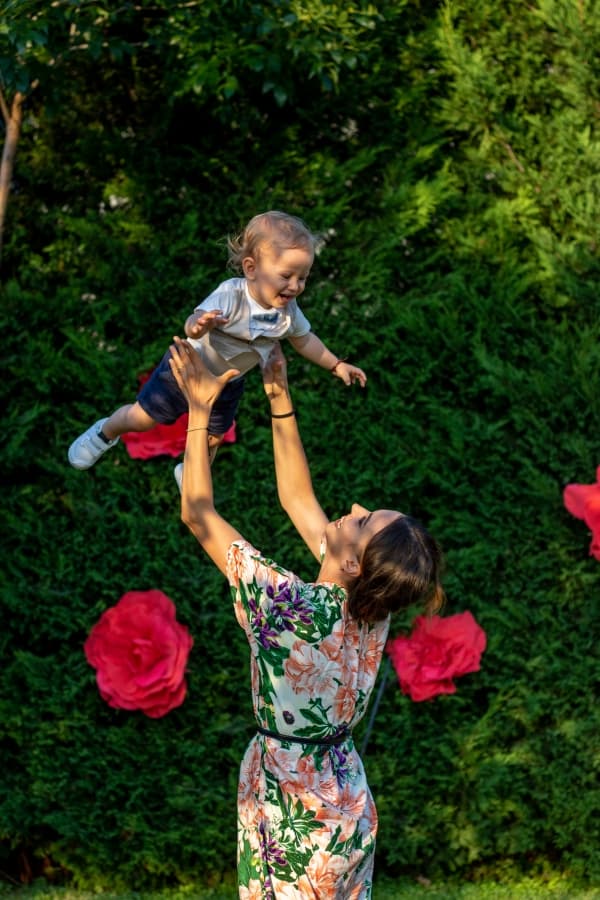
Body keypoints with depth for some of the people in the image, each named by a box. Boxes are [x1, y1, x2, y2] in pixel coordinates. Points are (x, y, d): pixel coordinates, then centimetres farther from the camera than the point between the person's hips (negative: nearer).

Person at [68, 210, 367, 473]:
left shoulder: (287, 310, -20)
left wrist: (337, 365, 0)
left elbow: (304, 340, 1)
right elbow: (194, 323, -51)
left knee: (211, 440, 19)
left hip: (227, 385, 5)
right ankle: (106, 432, 39)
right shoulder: (231, 295, -37)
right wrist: (199, 326, -74)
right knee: (141, 418, 6)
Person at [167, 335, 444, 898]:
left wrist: (199, 412, -15)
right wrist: (280, 401, 4)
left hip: (297, 828, -7)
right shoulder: (370, 606, -9)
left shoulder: (289, 607, -28)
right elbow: (296, 499, 4)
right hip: (350, 811, 7)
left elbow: (197, 515, -20)